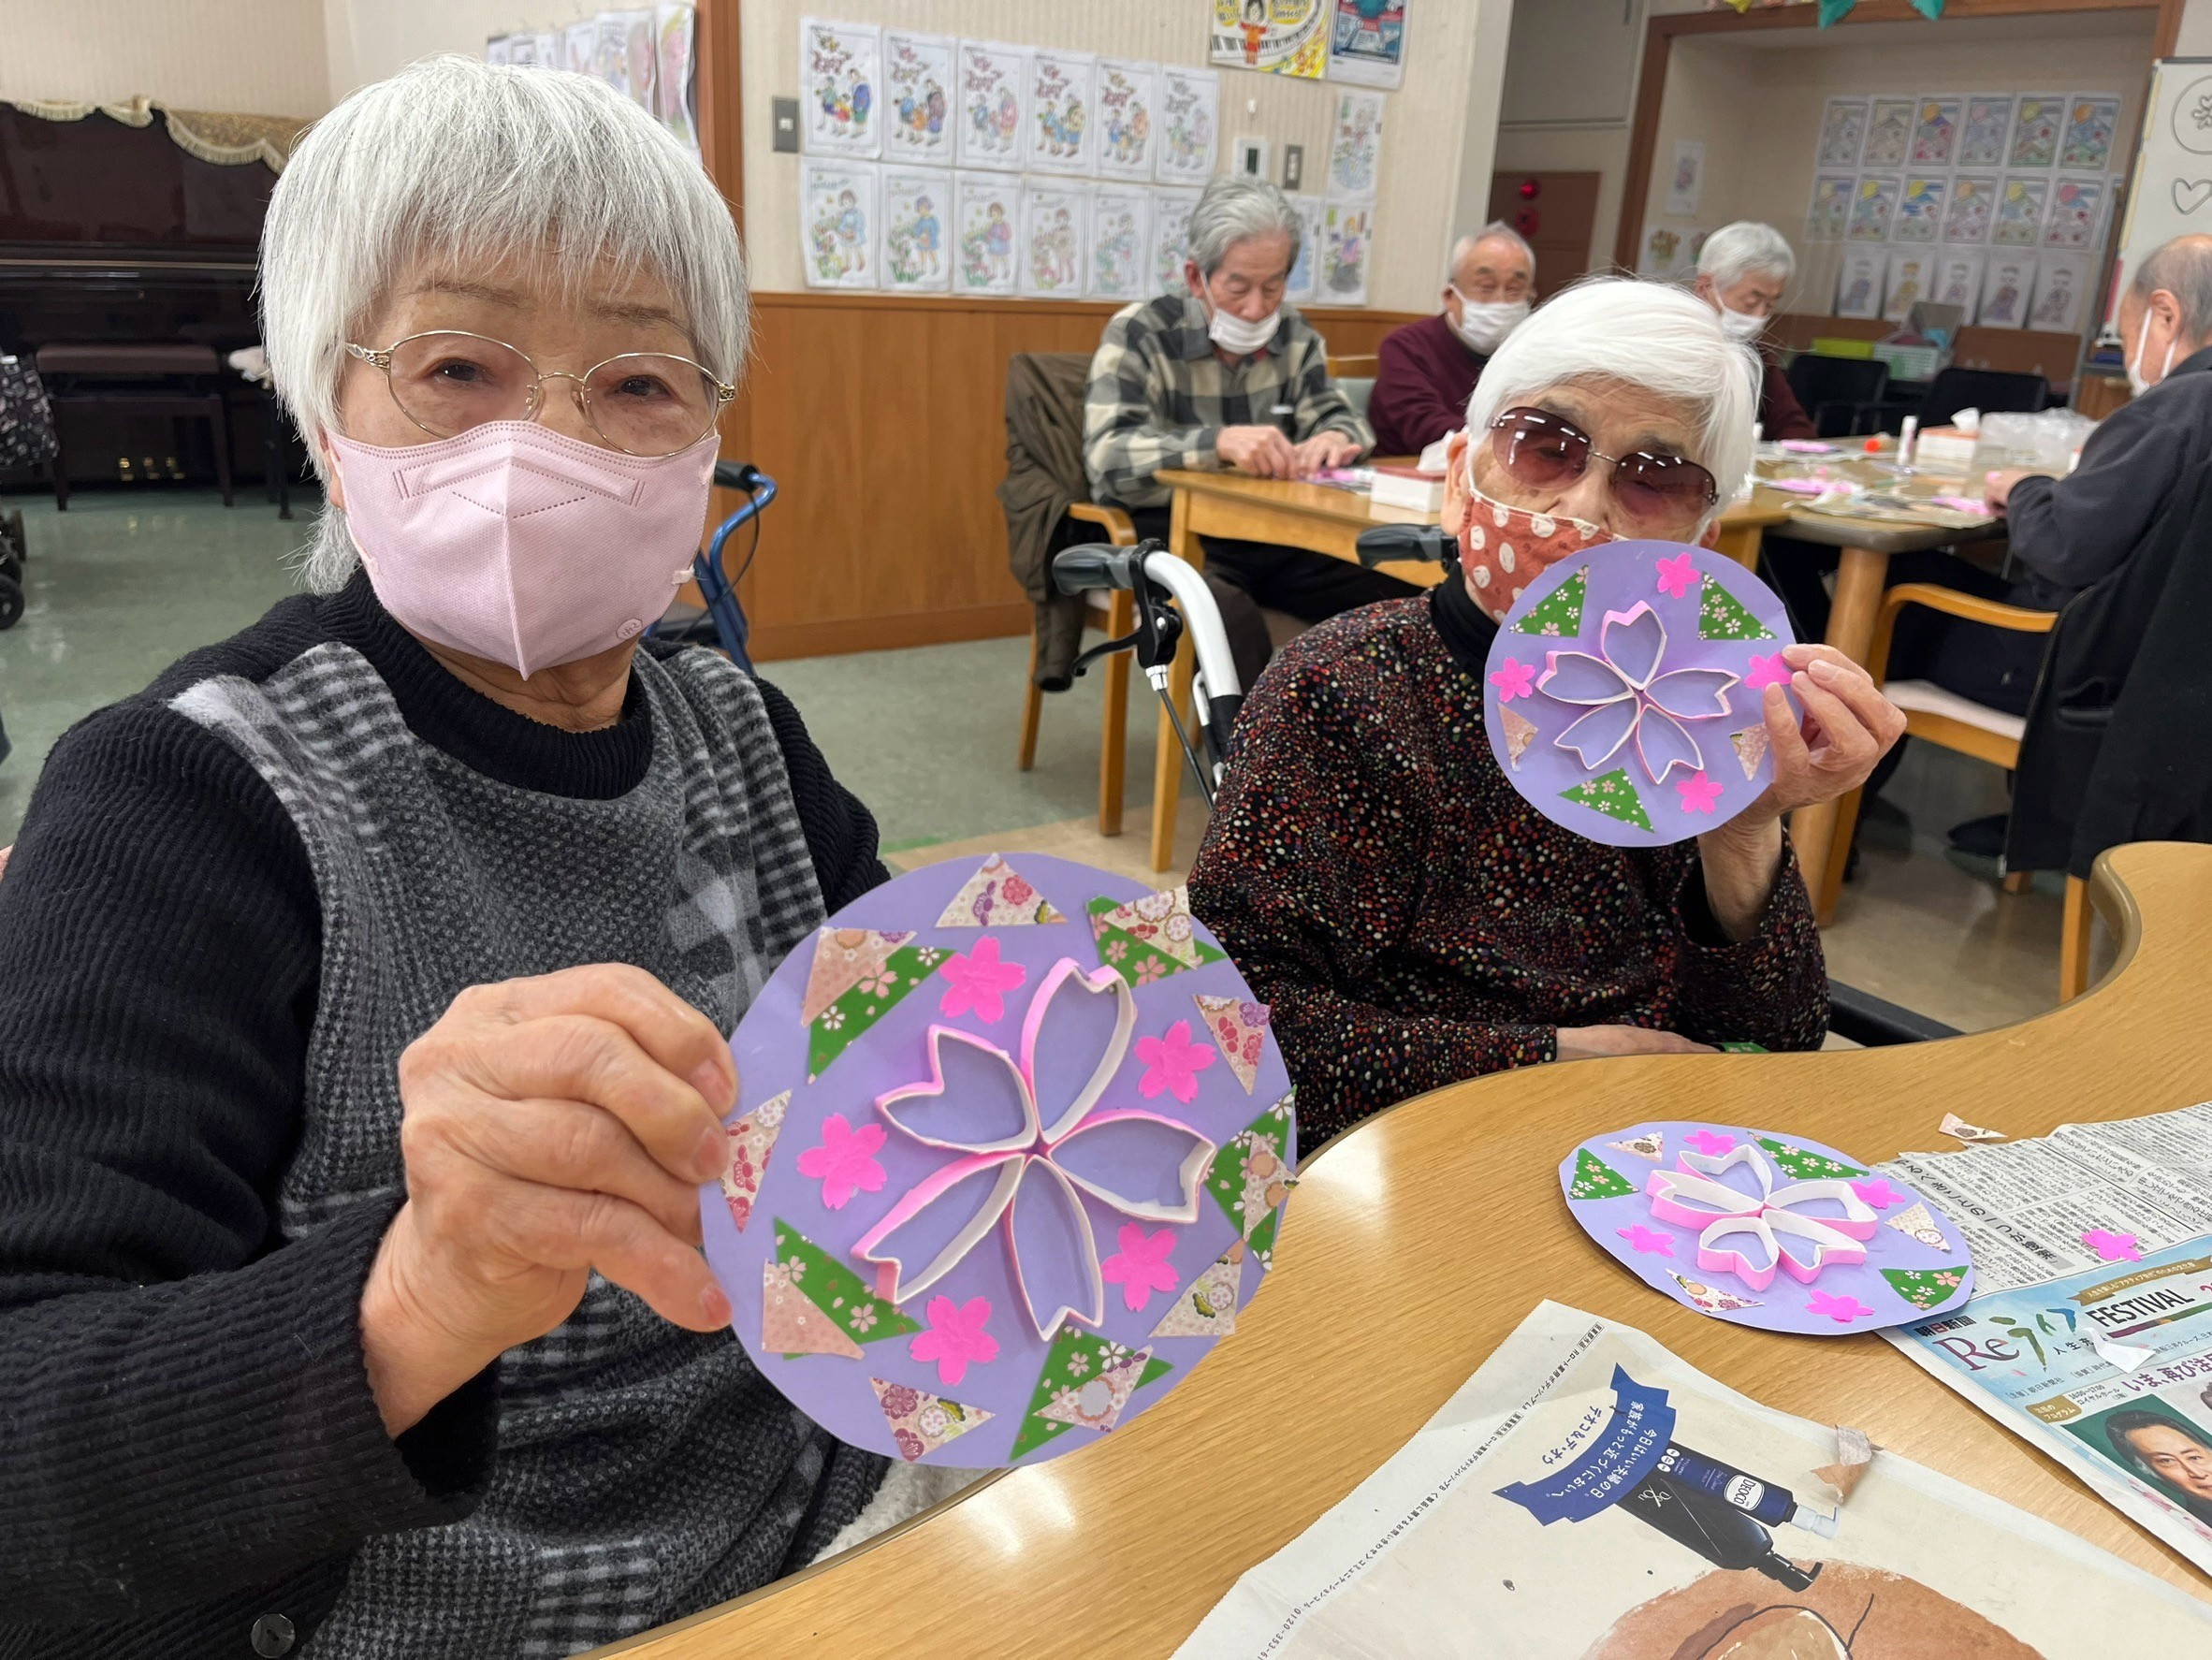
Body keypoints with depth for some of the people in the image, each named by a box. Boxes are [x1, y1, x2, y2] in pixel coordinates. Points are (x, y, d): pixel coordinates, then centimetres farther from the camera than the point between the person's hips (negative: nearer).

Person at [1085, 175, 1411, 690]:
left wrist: (1336, 438, -15)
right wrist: (1218, 442, -36)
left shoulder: (1293, 336, 10)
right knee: (1229, 616, -38)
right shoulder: (1138, 333, -7)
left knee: (1396, 595, -15)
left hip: (1271, 534, 5)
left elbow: (1338, 416, 12)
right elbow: (1107, 455, -19)